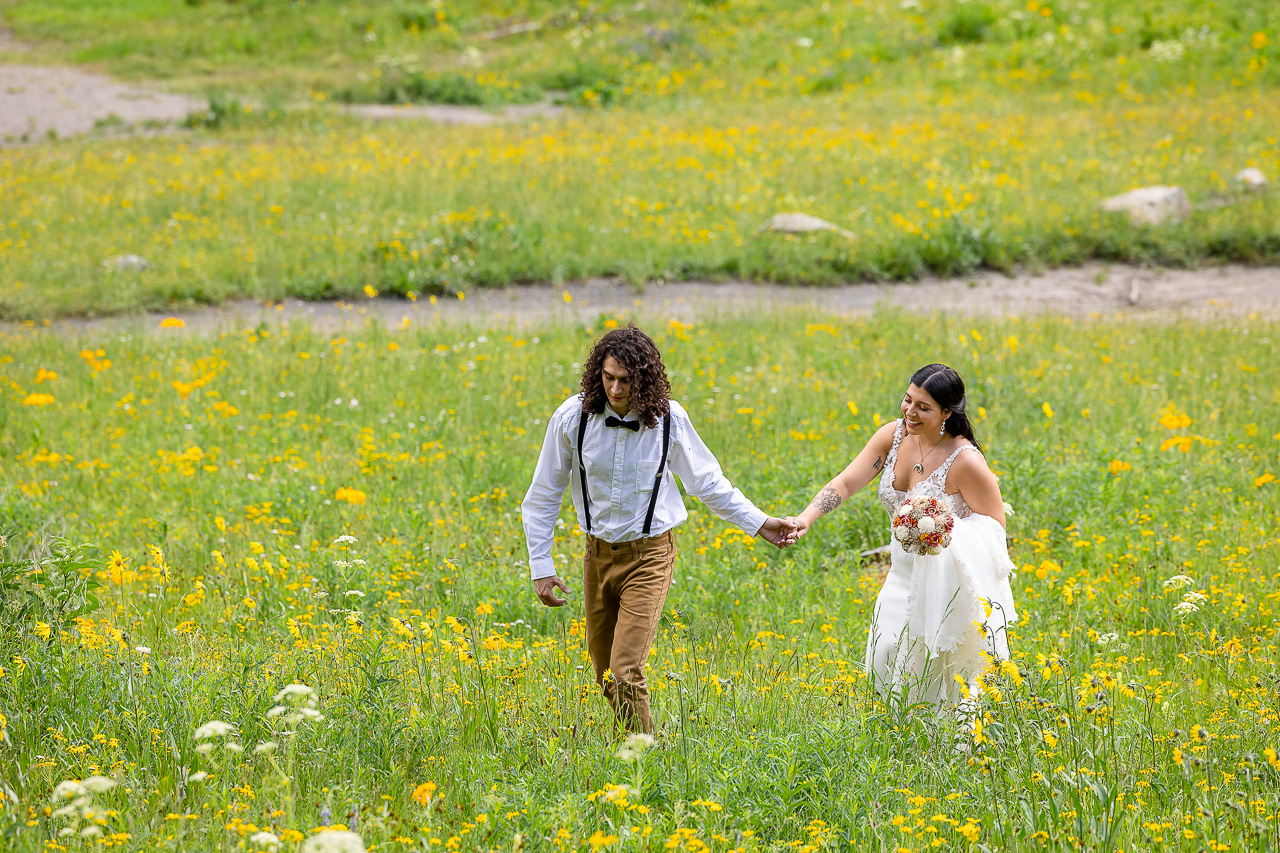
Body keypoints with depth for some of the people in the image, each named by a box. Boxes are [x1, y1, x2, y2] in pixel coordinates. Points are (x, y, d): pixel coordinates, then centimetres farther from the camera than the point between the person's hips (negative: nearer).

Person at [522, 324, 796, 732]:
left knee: (625, 674, -15)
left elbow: (708, 483, 6)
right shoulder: (573, 418, -11)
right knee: (606, 678, 10)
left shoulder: (668, 419, -12)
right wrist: (541, 567, -2)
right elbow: (542, 498, 1)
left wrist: (758, 522, 2)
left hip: (649, 557, -3)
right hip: (599, 556, 3)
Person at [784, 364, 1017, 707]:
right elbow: (846, 482, -9)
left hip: (951, 582, -6)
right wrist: (805, 519, -26)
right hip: (905, 574, 6)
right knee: (889, 660, 0)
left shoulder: (966, 462, -20)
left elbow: (995, 528, -13)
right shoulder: (893, 436, -4)